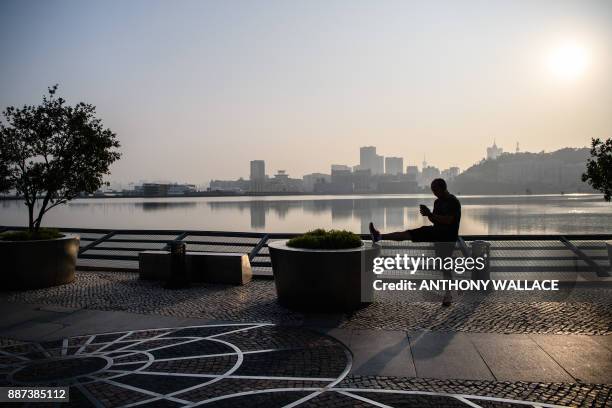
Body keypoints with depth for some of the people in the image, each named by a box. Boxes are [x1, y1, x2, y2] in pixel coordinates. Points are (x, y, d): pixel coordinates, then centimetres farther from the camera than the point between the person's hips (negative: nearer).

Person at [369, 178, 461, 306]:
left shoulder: (454, 202, -15)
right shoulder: (438, 202, 9)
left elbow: (448, 220, -25)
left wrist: (430, 214, -24)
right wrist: (428, 214, -5)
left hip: (447, 237, -7)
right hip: (436, 233, 7)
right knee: (407, 234, 0)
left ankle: (448, 295, 8)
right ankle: (379, 236, 2)